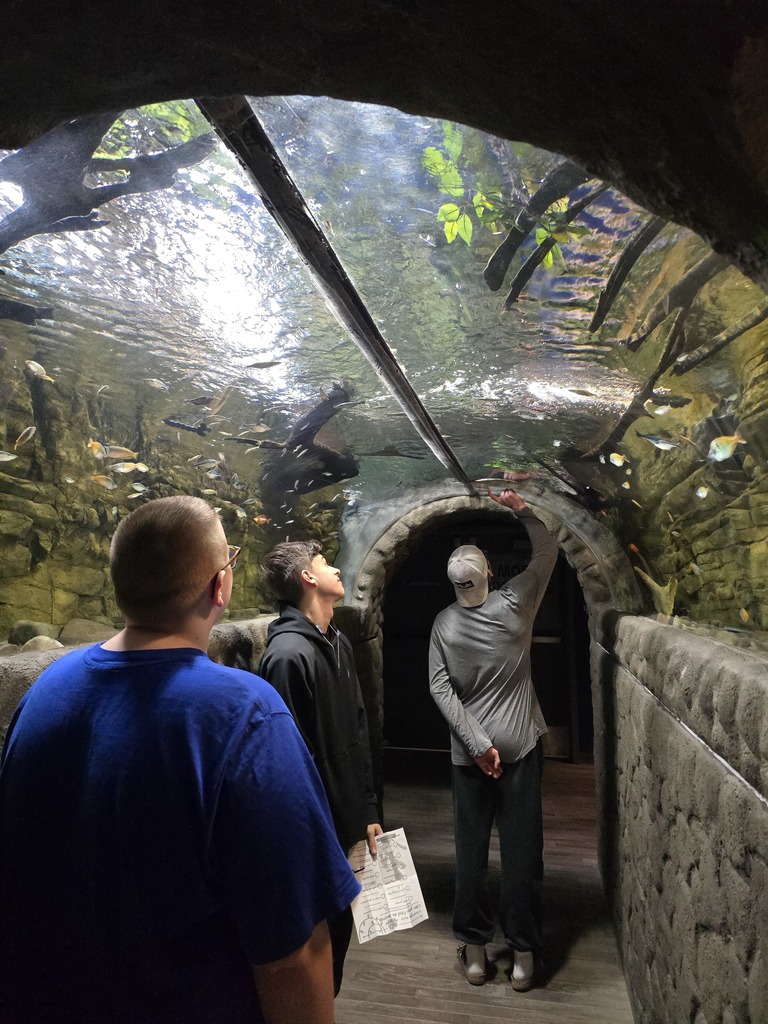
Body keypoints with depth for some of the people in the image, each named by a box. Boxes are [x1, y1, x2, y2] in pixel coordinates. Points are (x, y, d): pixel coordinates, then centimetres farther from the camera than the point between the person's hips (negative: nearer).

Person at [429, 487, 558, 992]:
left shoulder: (444, 624, -6)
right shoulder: (514, 603, -11)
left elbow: (441, 689, -9)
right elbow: (548, 553, 1)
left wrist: (477, 742, -8)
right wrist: (523, 509, 4)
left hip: (470, 753, 2)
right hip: (519, 746, -1)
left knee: (471, 850, 12)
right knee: (522, 850, 9)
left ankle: (474, 949, 24)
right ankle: (523, 954, 20)